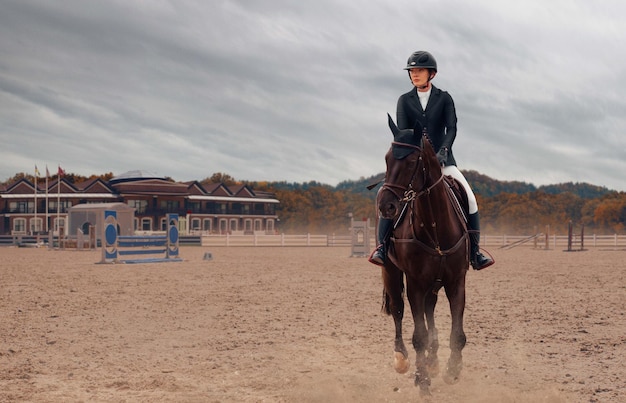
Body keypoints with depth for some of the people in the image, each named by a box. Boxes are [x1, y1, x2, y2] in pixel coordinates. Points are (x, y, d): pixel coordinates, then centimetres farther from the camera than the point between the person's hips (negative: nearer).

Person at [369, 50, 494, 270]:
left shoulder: (444, 98, 5)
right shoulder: (404, 100, 7)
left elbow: (451, 128, -6)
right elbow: (401, 131, -4)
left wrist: (443, 151, -24)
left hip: (441, 159, 0)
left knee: (469, 198, -16)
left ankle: (474, 252, -8)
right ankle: (381, 246, -15)